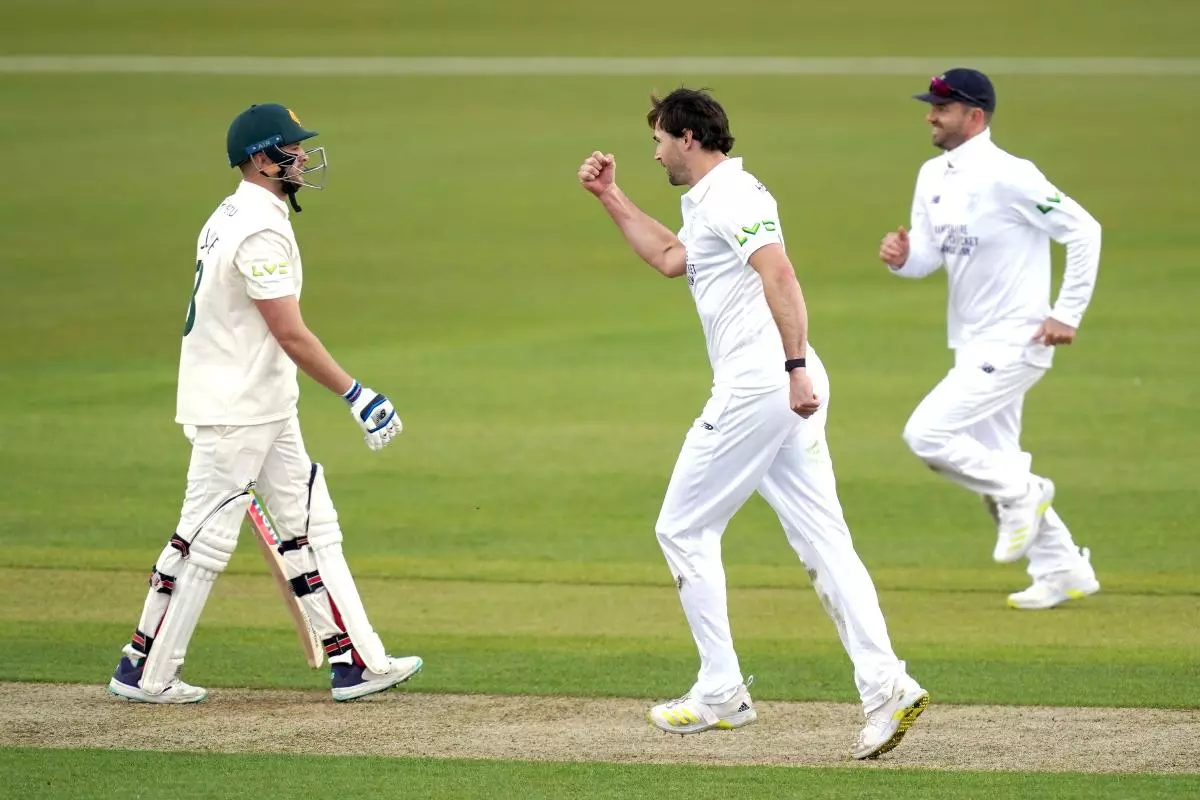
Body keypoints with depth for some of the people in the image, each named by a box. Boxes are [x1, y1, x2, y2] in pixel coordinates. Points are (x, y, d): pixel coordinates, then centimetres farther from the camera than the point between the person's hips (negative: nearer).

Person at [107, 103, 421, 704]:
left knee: (311, 528, 8)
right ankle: (146, 673, 5)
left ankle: (356, 660, 8)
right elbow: (290, 333, -23)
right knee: (205, 539, -3)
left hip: (266, 411, 10)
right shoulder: (260, 231, -19)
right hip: (234, 412, -10)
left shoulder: (230, 218, 12)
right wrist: (356, 395, -22)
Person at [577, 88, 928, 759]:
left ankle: (721, 693, 4)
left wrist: (796, 367, -30)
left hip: (759, 386, -10)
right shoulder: (711, 200, 23)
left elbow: (779, 275, -22)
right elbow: (671, 259, 40)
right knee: (824, 541, 1)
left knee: (684, 528, 3)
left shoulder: (730, 195, -9)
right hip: (787, 390, 10)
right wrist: (612, 199, 37)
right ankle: (885, 685, -10)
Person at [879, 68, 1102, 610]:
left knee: (927, 433, -16)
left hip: (1014, 345, -9)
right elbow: (927, 257, 11)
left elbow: (1084, 230, -16)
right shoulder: (933, 177, 8)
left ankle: (1023, 494, 1)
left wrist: (1068, 315, -16)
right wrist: (901, 257, -13)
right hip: (975, 347, 9)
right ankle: (1064, 572, 22)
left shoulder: (1008, 177, -18)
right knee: (991, 464, 13)